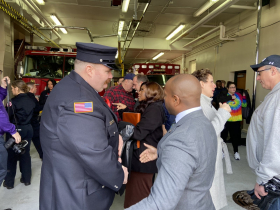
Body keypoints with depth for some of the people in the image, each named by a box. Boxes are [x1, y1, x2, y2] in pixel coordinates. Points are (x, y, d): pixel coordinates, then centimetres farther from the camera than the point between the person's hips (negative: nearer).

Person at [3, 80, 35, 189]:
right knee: (26, 154, 14)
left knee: (12, 156, 8)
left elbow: (8, 116, -15)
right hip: (28, 129, 5)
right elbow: (32, 114, 6)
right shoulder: (31, 101, 2)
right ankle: (26, 179, 23)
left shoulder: (14, 101, -16)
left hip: (15, 130, -5)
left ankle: (9, 182, 19)